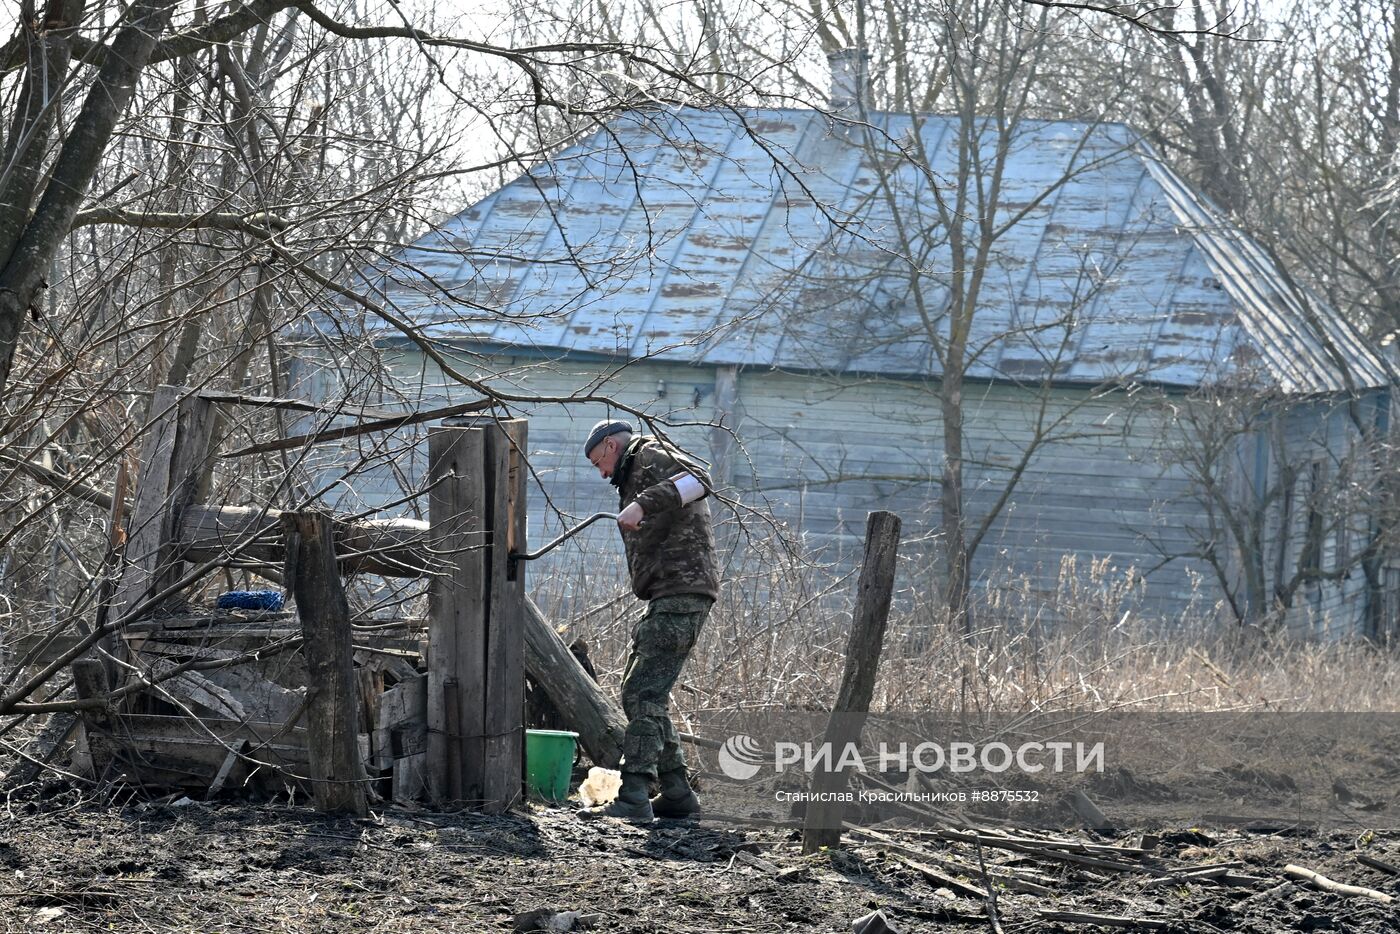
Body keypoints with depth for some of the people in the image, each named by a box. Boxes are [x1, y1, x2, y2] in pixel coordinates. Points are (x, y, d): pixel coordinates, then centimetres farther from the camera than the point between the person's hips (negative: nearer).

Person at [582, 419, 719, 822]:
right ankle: (676, 792, 18)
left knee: (645, 694, -16)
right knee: (637, 694, 14)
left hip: (680, 593, -11)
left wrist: (642, 503, -34)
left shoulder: (649, 454, -1)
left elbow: (697, 480, -23)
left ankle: (633, 797, -22)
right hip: (666, 598, 11)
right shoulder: (636, 478, 29)